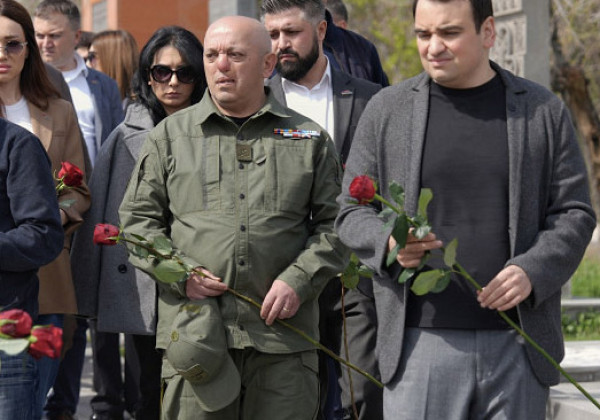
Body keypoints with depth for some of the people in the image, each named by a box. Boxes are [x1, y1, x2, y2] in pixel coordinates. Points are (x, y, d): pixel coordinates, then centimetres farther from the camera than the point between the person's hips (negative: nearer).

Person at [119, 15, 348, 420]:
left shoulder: (309, 139, 10)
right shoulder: (170, 135, 11)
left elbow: (335, 224, 9)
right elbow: (138, 218, 12)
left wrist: (299, 280, -6)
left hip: (284, 334, 0)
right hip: (194, 334, 0)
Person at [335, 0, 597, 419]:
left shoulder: (544, 111, 7)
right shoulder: (386, 110, 7)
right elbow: (352, 213, 8)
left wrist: (532, 271, -13)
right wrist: (389, 244, -15)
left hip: (518, 344, 1)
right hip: (421, 342, -1)